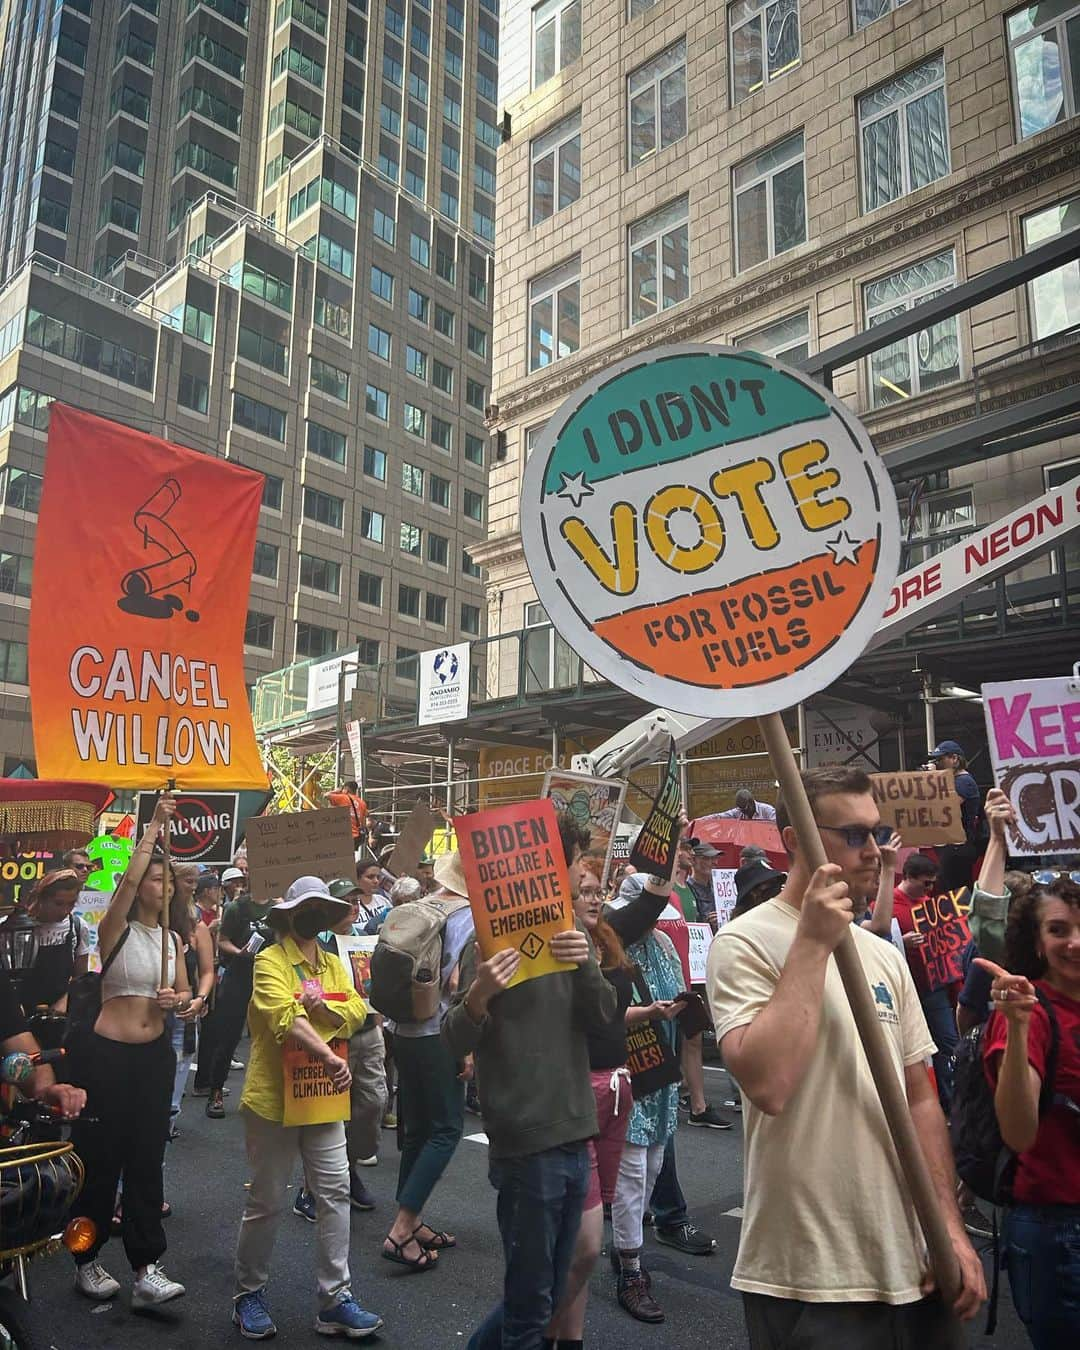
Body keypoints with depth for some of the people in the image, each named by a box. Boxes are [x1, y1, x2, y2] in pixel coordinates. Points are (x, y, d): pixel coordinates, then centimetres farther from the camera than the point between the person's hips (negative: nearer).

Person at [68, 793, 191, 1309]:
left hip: (156, 1054, 5)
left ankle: (146, 1268, 8)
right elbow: (128, 880, -26)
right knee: (100, 1157, 4)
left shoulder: (173, 938, 9)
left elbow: (186, 993, 14)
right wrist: (154, 827, -28)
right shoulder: (115, 931, -8)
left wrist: (178, 1000, -9)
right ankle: (87, 1261, 23)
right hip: (106, 1054, -5)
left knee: (147, 1158, 5)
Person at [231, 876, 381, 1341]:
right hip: (274, 1097, -5)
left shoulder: (333, 964, 10)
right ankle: (248, 1294, 27)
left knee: (335, 1194, 4)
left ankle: (335, 1300, 14)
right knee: (267, 1201, 7)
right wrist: (330, 1057, -37)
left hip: (323, 1096, 6)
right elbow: (286, 1018, -27)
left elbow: (356, 1012, -1)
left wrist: (322, 1004, -20)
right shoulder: (270, 961, -11)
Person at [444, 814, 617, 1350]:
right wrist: (478, 995, -36)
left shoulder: (569, 933, 9)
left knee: (545, 1295, 19)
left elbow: (602, 1016, 0)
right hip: (527, 1144, -7)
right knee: (529, 1305, 3)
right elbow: (456, 1043, -15)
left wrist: (586, 964, -20)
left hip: (574, 1137, 7)